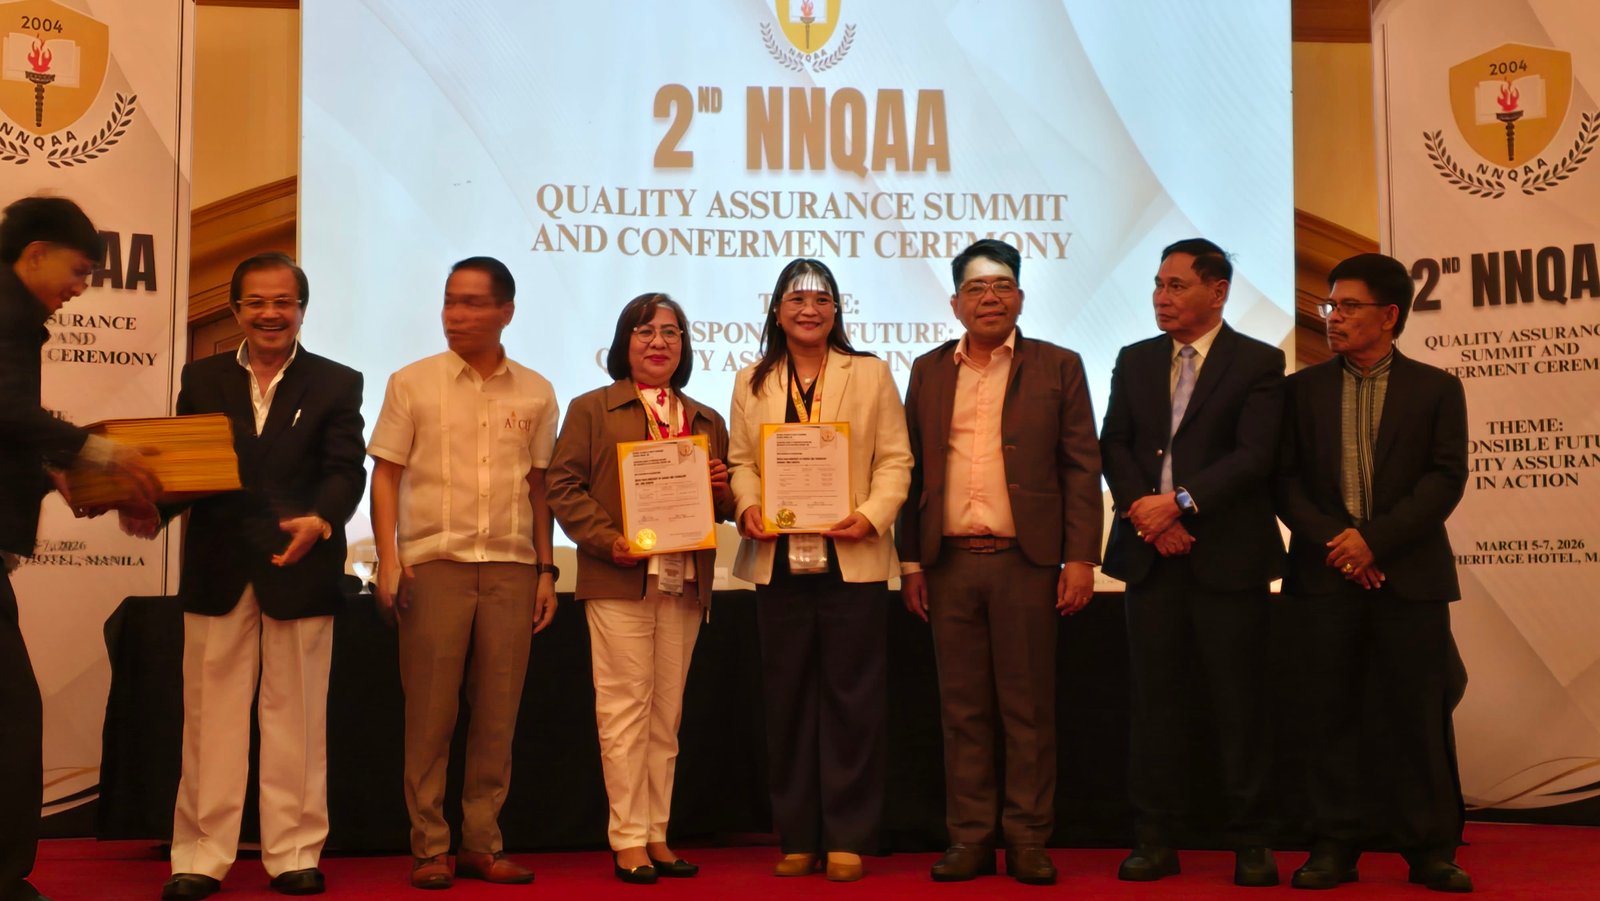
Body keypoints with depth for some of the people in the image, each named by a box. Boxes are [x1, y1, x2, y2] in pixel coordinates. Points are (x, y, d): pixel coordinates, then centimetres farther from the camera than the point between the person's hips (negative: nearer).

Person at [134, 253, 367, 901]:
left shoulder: (337, 384, 5)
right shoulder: (202, 378, 12)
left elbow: (345, 470, -5)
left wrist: (321, 520, -25)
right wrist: (152, 510, -12)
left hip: (299, 571, -2)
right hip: (217, 572, 2)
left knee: (295, 718, 6)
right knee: (211, 718, 7)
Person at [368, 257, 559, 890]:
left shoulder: (534, 393, 9)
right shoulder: (412, 383, 4)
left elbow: (539, 486, 12)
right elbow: (385, 476, 3)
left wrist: (545, 570, 8)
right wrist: (389, 560, -8)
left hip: (511, 566, 2)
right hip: (433, 563, -2)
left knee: (498, 716, 4)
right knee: (430, 714, 0)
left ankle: (482, 843, 14)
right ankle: (429, 848, 9)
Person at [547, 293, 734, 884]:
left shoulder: (707, 421, 18)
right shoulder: (592, 410, 5)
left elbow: (724, 506, 21)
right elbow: (563, 487, -3)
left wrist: (722, 491, -3)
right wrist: (609, 539, -15)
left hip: (685, 584, 4)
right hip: (620, 578, -4)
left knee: (667, 713, 8)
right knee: (627, 710, -4)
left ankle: (657, 835, 15)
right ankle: (628, 840, 4)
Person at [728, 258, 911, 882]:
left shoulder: (871, 374, 6)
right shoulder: (752, 382, 13)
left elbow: (895, 459, 0)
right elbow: (740, 458, 9)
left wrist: (873, 516, -15)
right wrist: (748, 506, -11)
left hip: (851, 559, -2)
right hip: (779, 561, 2)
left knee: (851, 699, 1)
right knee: (787, 700, 7)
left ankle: (847, 838, 9)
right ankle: (796, 838, 16)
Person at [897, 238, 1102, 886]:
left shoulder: (1057, 367, 5)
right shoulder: (928, 371, 13)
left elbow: (1082, 468, 1)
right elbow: (913, 469, 12)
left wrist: (1080, 558, -6)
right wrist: (910, 561, 7)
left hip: (1026, 560, -2)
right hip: (949, 562, 3)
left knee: (1028, 708, 3)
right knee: (963, 710, 7)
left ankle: (1027, 839, 13)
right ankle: (970, 839, 15)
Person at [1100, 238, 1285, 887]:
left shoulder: (1258, 363, 1)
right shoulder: (1135, 361, 14)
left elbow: (1253, 455, -9)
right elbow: (1114, 445, 7)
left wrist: (1180, 502, -16)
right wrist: (1146, 513, -8)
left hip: (1228, 557, -3)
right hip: (1150, 553, 3)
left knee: (1239, 704, 2)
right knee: (1153, 701, 6)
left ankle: (1250, 843, 13)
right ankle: (1154, 840, 13)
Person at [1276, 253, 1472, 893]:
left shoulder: (1436, 388, 6)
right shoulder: (1303, 389, 10)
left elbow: (1446, 477, -4)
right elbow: (1286, 478, 3)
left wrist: (1375, 539, -14)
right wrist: (1331, 540, -11)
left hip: (1411, 575, -1)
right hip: (1326, 575, 1)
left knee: (1419, 715, 2)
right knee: (1332, 715, 4)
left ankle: (1430, 848, 13)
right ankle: (1336, 845, 12)